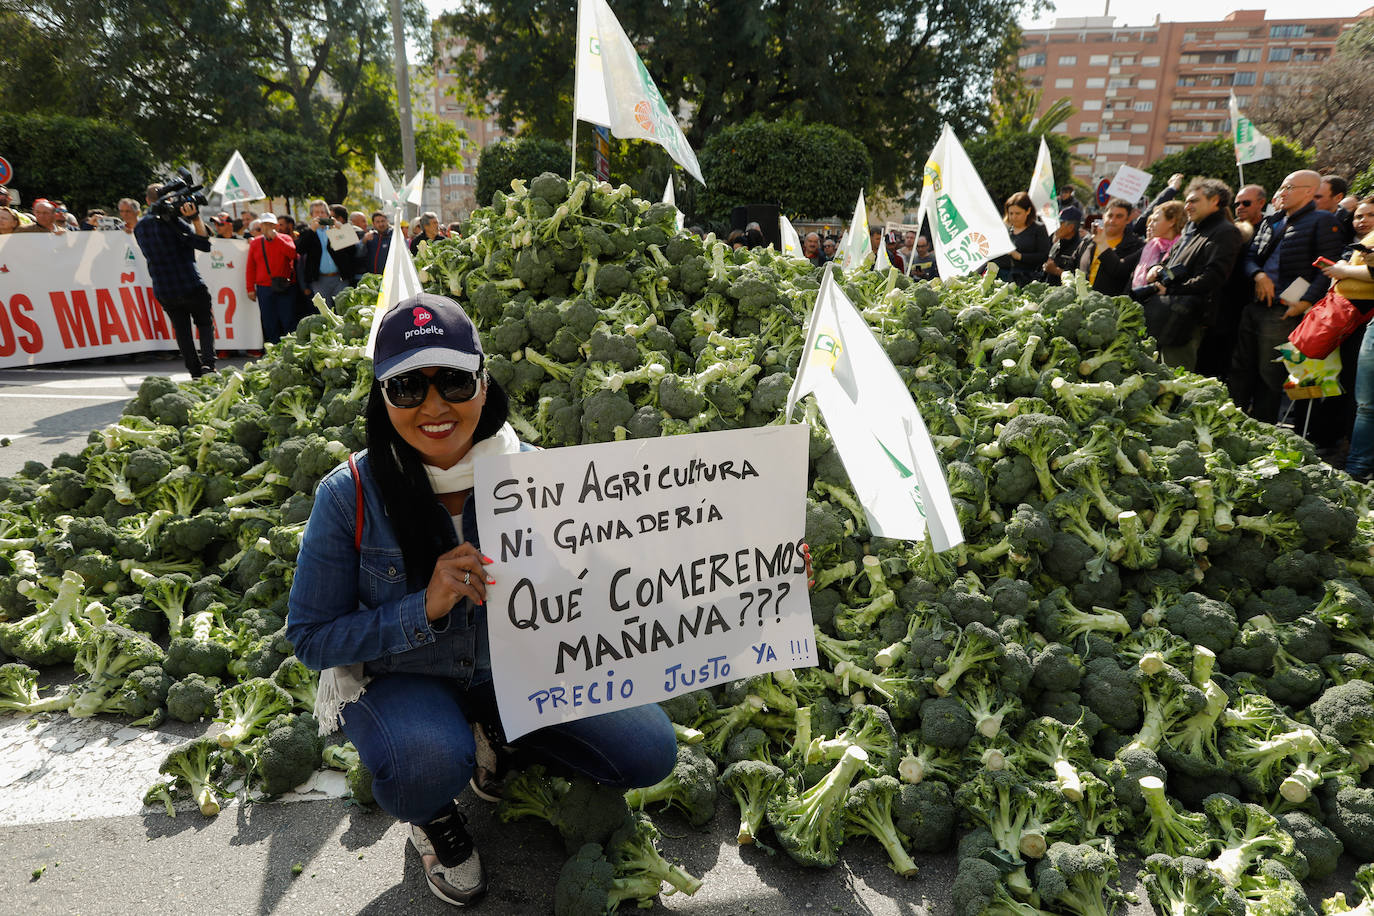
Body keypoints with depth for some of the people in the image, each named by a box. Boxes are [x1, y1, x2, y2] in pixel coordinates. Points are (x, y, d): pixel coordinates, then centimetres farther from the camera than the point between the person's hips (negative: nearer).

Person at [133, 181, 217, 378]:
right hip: (191, 286, -4)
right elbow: (204, 243, -13)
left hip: (163, 292, 4)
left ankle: (196, 373, 9)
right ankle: (208, 363, -9)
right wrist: (195, 217, -14)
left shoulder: (139, 227, 9)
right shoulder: (172, 220, -11)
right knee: (205, 324, 12)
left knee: (182, 330, 13)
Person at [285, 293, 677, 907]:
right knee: (429, 762, -36)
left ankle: (497, 737, 17)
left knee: (650, 752, -10)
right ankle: (432, 816, 4)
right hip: (398, 678, -2)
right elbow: (311, 638, -13)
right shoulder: (350, 495, -20)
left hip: (514, 666, 3)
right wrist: (424, 609, -29)